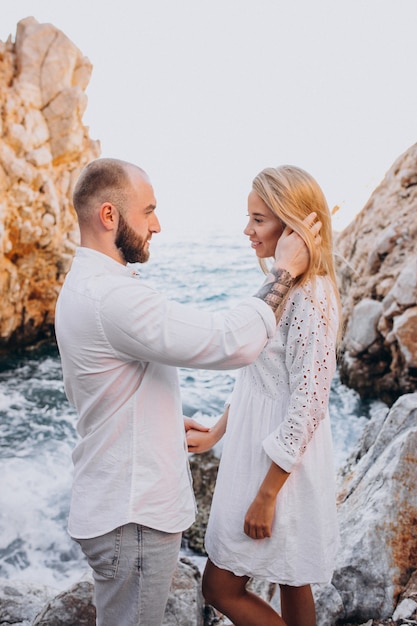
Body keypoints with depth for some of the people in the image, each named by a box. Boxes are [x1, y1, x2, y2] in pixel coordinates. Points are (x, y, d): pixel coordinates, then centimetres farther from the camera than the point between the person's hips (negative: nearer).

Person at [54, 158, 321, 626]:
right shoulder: (112, 297, -29)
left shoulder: (81, 285, 7)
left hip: (117, 498, 10)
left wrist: (166, 421, 17)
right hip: (132, 517, -10)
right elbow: (236, 342, -32)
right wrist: (283, 270, -18)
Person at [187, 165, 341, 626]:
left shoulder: (311, 298, -23)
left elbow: (308, 404, -23)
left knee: (221, 589, 6)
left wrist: (267, 495, -19)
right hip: (256, 452, 9)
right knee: (292, 585, 22)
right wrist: (214, 434, 13)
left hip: (282, 469, -9)